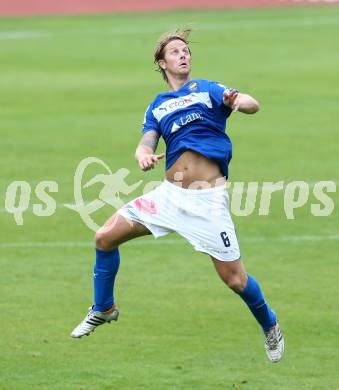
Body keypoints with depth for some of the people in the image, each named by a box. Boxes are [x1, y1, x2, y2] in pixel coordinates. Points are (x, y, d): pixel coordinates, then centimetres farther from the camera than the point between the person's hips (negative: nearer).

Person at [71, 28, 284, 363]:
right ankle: (103, 309, 19)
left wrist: (239, 101, -35)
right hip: (169, 194, 4)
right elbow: (145, 144, 3)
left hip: (207, 199, -4)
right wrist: (143, 156, -22)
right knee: (105, 237, -2)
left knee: (234, 278, -6)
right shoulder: (157, 106, 16)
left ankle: (270, 327, 21)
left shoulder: (207, 90, 5)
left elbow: (252, 105, -10)